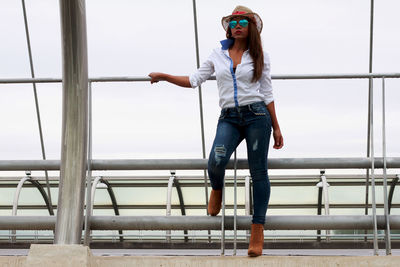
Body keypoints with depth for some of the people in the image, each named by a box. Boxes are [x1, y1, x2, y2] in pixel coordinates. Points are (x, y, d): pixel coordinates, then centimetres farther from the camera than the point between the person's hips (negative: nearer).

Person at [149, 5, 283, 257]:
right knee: (216, 162, -24)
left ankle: (258, 230, 5)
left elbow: (267, 93, 10)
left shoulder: (260, 56, 9)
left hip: (257, 115, -1)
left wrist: (276, 127, 8)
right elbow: (194, 80, 13)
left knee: (258, 171, -2)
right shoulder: (218, 55, 14)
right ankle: (217, 190, 13)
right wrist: (164, 76, 4)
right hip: (229, 118, 1)